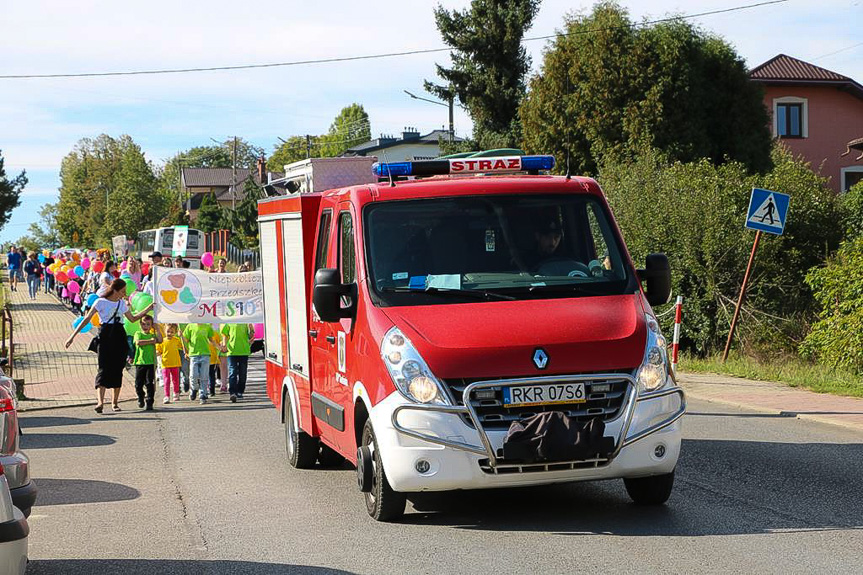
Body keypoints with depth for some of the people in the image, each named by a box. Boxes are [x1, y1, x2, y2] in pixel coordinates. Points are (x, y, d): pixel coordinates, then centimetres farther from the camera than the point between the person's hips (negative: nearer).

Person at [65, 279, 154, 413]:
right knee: (104, 368, -15)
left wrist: (148, 309, 23)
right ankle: (100, 401, -26)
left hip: (119, 336, 5)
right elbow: (86, 319, -4)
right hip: (105, 336, -5)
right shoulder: (101, 302, -3)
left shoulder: (122, 303, 15)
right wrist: (73, 335, -7)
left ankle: (115, 402, 12)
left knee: (117, 369, 4)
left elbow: (133, 318, 27)